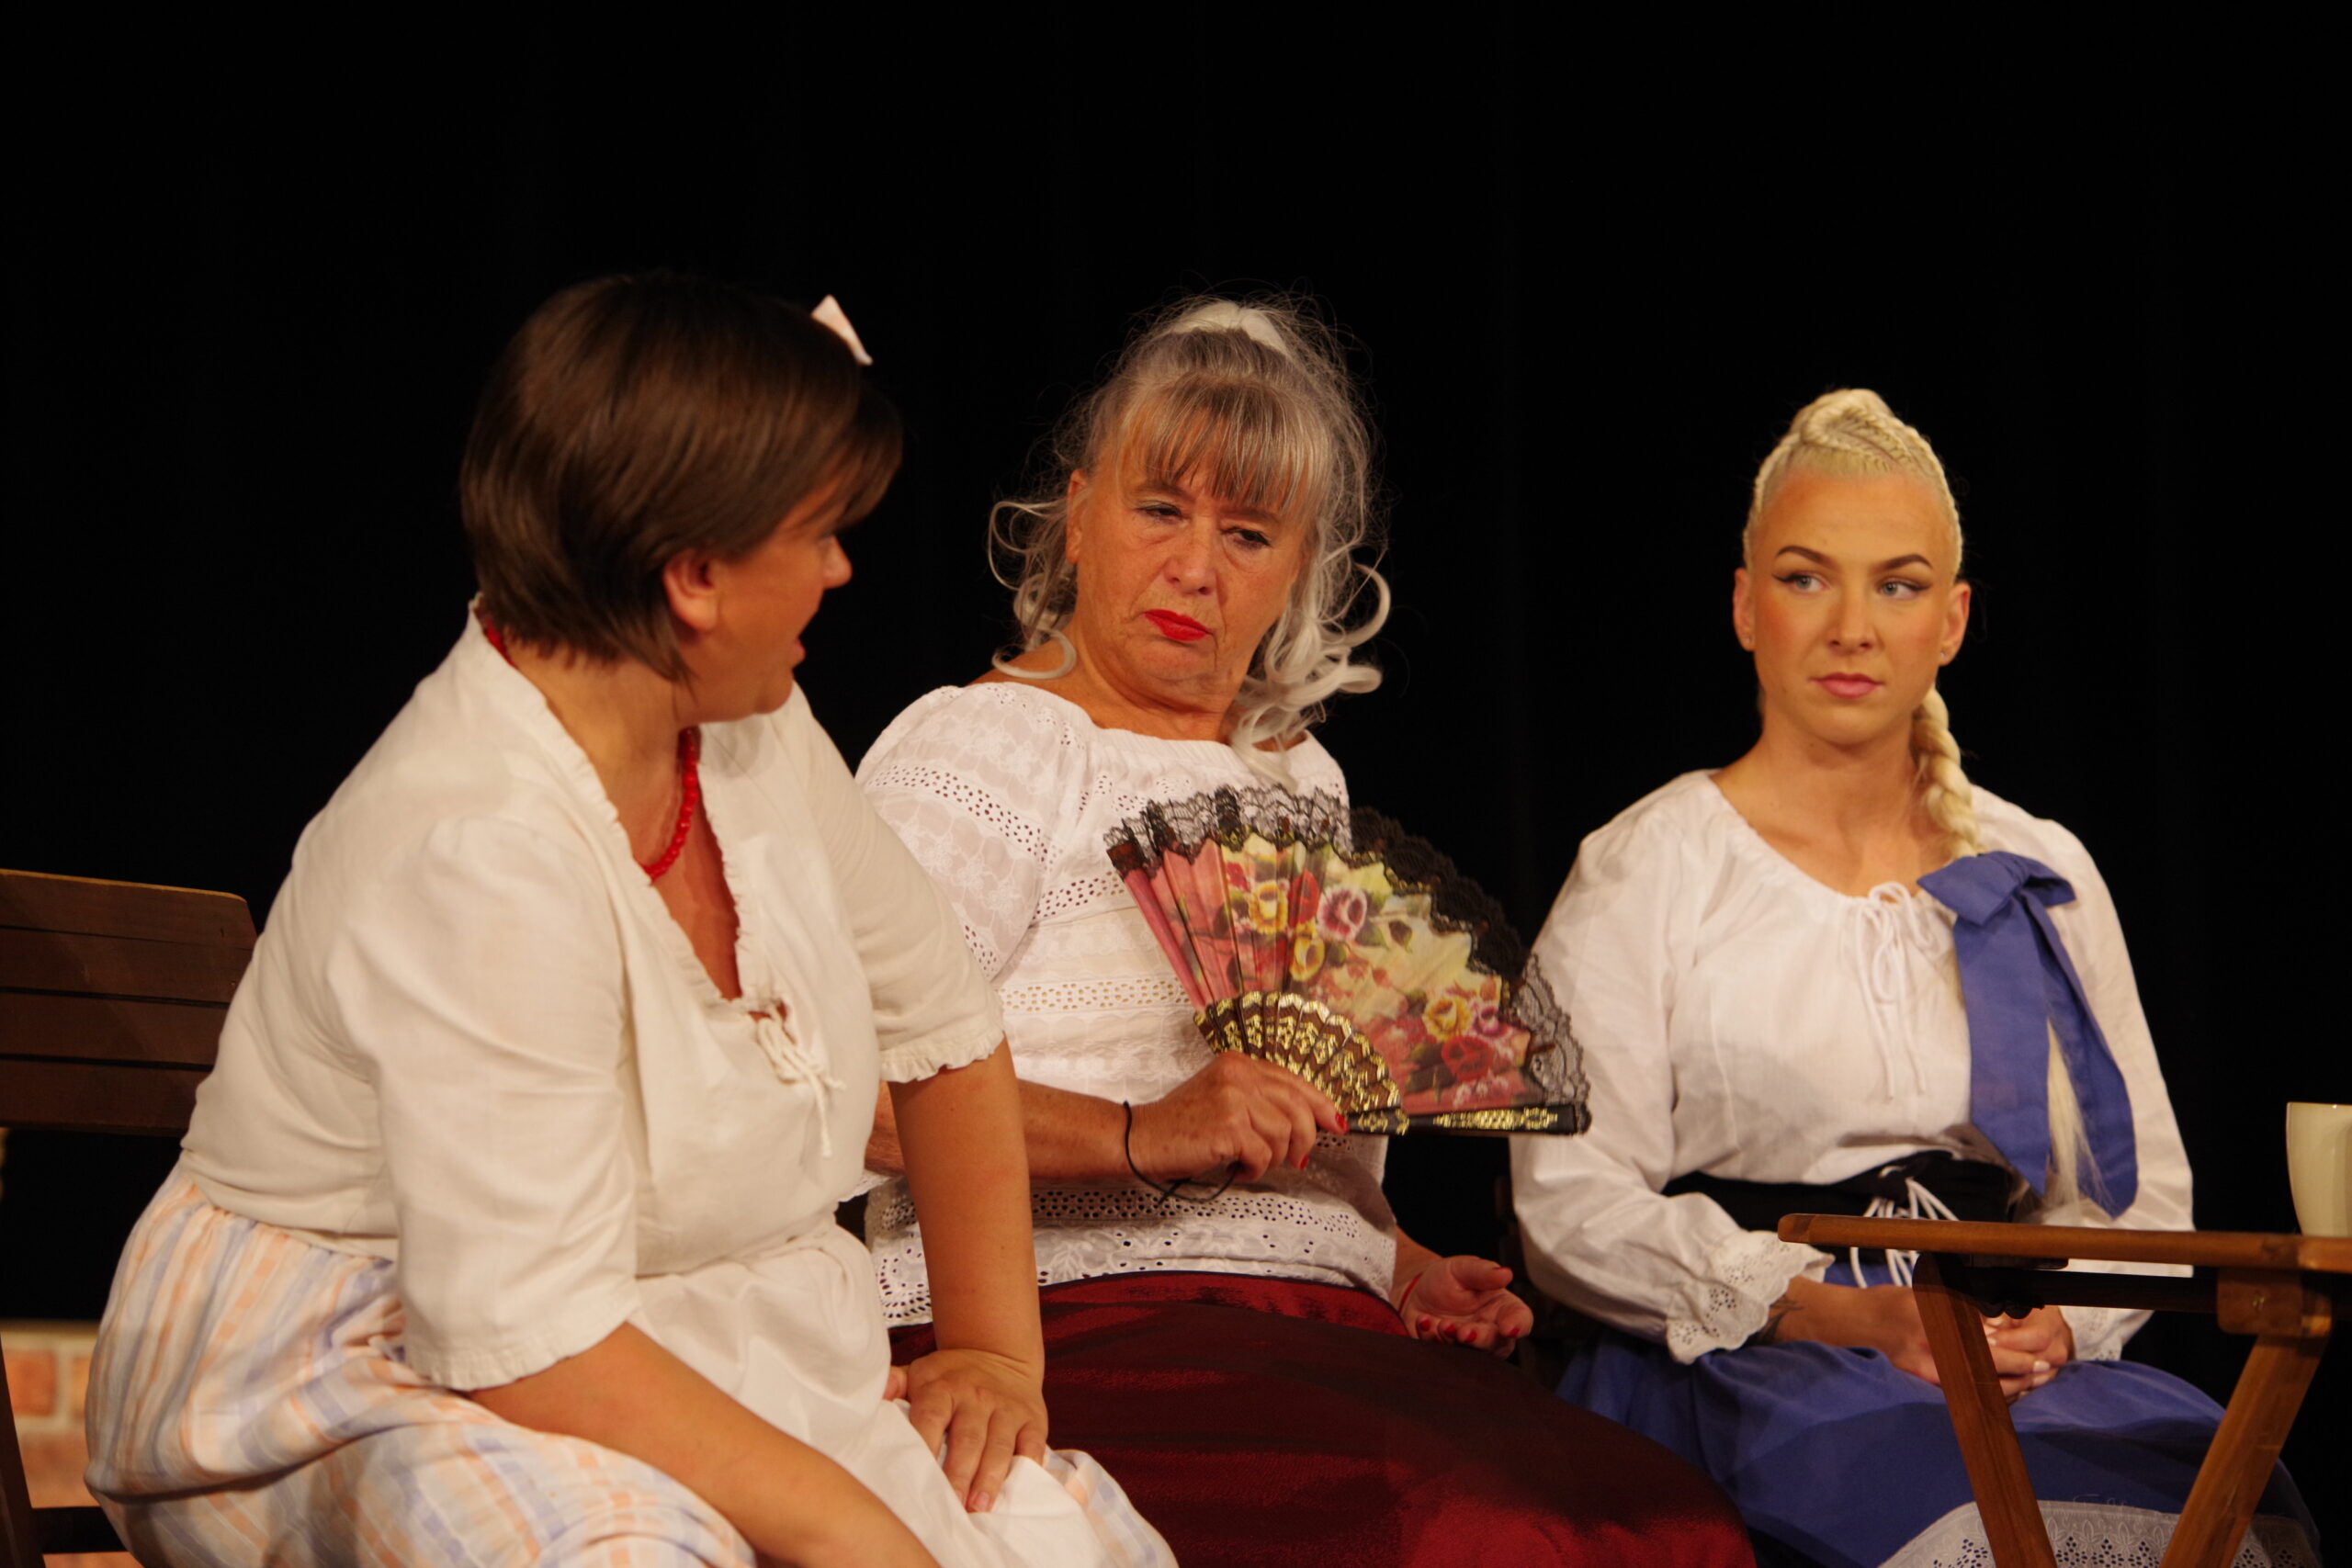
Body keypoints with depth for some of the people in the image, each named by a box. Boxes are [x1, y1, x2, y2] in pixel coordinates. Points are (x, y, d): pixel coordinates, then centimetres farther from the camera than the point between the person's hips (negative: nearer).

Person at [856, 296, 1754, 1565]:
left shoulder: (1302, 780, 25)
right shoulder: (985, 746, 1)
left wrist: (1401, 1269, 14)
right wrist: (1139, 1135, -21)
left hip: (1321, 1319, 7)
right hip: (1075, 1319, -7)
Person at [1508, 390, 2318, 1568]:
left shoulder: (2040, 876, 16)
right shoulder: (1644, 873, 3)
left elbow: (2141, 1186, 16)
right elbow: (1573, 1206, -4)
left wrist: (2058, 1320, -7)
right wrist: (1848, 1313, -16)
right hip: (1738, 1375, -4)